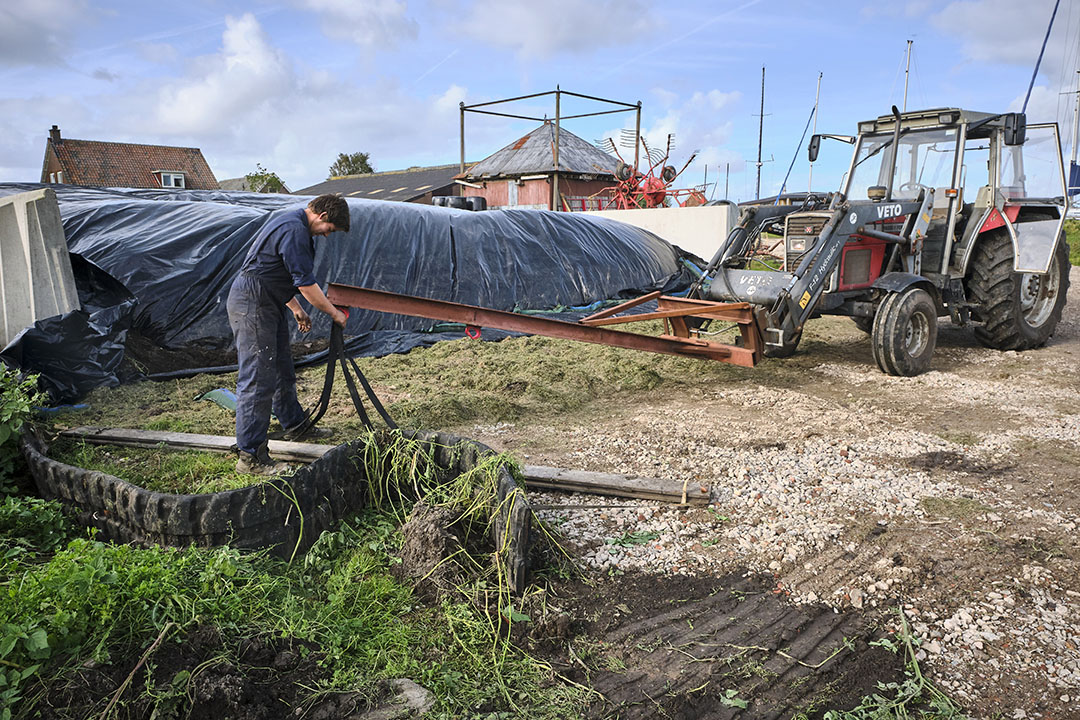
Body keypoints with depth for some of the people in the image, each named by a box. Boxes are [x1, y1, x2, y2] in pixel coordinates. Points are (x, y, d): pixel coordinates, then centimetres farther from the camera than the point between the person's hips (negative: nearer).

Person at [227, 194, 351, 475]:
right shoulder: (295, 230, -20)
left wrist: (297, 310, 25)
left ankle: (295, 426, 38)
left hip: (268, 304, 11)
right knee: (258, 380, -10)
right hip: (252, 306, -11)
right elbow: (306, 284, -19)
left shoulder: (289, 221, 15)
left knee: (282, 370, 21)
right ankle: (250, 456, -6)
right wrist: (334, 313, -6)